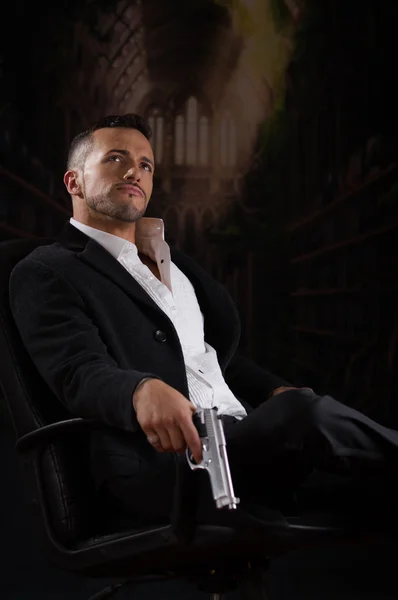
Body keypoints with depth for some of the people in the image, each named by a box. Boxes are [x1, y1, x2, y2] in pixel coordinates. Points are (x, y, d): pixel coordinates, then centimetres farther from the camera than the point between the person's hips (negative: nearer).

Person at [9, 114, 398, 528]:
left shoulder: (172, 261, 27)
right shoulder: (45, 273, 4)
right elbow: (81, 373, -12)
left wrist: (279, 392, 8)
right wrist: (143, 391, -35)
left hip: (246, 437, 7)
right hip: (167, 462, -7)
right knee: (305, 414, -28)